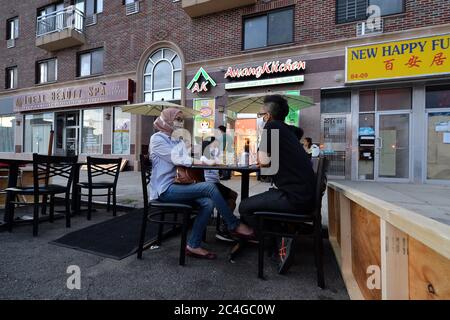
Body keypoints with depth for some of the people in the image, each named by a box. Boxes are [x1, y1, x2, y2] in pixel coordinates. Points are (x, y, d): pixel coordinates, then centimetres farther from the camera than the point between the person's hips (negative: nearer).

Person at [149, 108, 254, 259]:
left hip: (175, 185, 7)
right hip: (164, 189, -7)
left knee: (208, 203, -21)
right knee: (210, 187, -24)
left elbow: (186, 160, 11)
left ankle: (193, 245, -9)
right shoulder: (157, 138, -5)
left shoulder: (178, 140, 19)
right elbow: (176, 159, -16)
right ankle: (235, 225, -11)